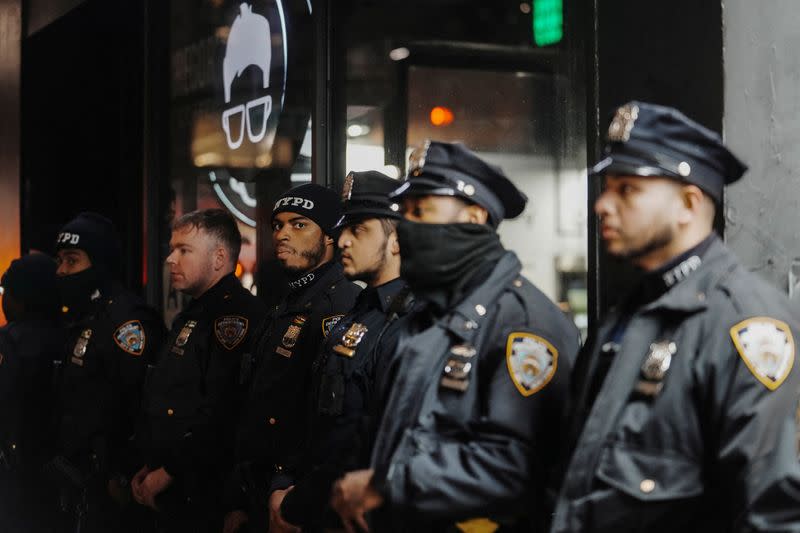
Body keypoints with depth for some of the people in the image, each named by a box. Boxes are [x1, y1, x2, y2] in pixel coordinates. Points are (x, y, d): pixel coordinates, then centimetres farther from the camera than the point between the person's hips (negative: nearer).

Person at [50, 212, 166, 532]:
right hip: (79, 475, 9)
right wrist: (65, 464, 16)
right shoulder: (81, 317, 14)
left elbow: (139, 402, -23)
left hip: (107, 481, -9)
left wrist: (118, 476, -21)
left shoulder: (126, 318, -18)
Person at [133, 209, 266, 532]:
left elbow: (222, 414, -25)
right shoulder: (189, 317, 18)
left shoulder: (238, 315, -16)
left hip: (205, 498, -9)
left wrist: (168, 472, -18)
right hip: (169, 493, 9)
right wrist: (150, 467, 11)